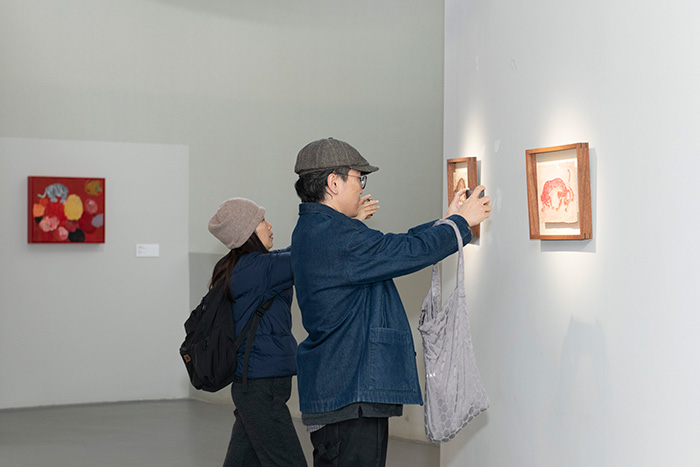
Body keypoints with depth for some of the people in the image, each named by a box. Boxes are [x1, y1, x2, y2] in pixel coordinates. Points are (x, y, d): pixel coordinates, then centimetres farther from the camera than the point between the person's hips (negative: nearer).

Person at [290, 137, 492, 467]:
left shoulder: (313, 230, 15)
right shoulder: (332, 235, -19)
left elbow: (390, 248, 19)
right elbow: (410, 252, -16)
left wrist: (446, 221, 20)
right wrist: (462, 221, 0)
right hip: (349, 394, -11)